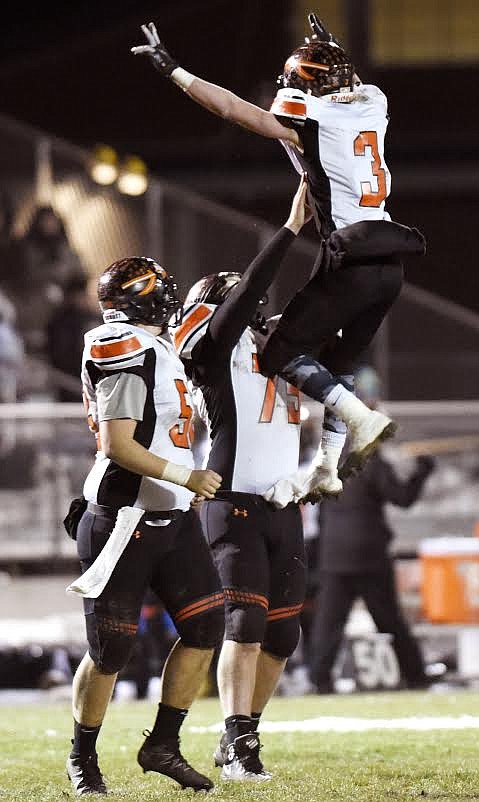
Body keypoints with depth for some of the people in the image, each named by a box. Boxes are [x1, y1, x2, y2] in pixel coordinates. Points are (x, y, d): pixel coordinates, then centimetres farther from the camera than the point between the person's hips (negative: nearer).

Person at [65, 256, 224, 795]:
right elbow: (117, 446, -21)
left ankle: (163, 745, 13)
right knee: (110, 648, -1)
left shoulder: (156, 349, 13)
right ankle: (83, 759, 16)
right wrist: (185, 478, -22)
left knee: (205, 626, 3)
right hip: (124, 521, -9)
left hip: (170, 518, 9)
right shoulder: (128, 351, -17)